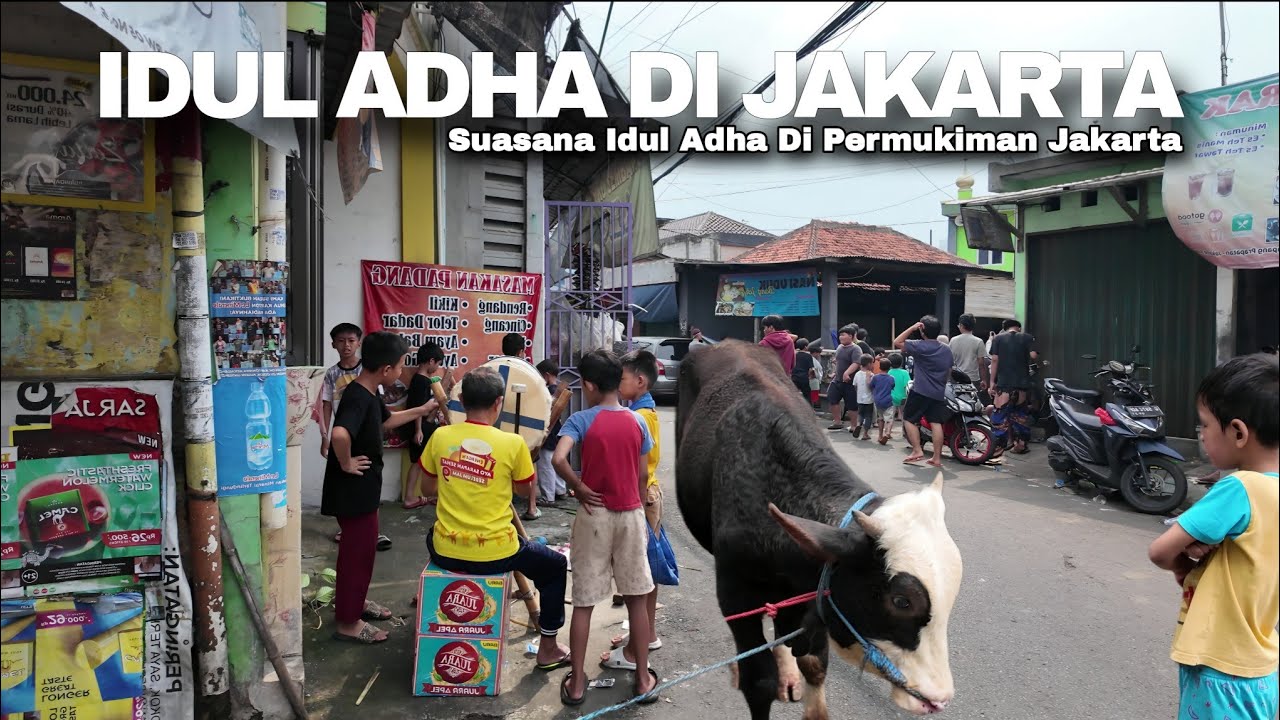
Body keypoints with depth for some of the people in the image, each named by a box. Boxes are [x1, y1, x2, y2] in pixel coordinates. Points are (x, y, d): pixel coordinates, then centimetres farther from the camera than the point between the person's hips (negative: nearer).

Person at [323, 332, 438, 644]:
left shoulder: (369, 394, 6)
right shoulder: (358, 398, -27)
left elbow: (386, 420, 26)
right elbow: (339, 434, -46)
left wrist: (423, 410, 26)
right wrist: (346, 464, -29)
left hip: (363, 490, 10)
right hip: (353, 491, -10)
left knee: (363, 548, 23)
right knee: (357, 552, 3)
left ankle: (356, 601, 42)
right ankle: (348, 623, 17)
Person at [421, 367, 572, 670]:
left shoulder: (440, 436, -5)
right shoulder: (512, 443, -14)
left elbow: (429, 486, 10)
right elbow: (525, 491, 2)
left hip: (445, 552, 4)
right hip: (495, 555, -3)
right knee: (555, 565, 23)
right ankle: (548, 649, 27)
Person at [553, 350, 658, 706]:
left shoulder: (581, 420, -10)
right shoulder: (637, 421, 0)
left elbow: (558, 458, -27)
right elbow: (642, 476, 4)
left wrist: (579, 488, -12)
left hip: (594, 515, -2)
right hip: (631, 514, 3)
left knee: (583, 602, 8)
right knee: (636, 598, 13)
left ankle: (576, 683, 17)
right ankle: (643, 679, 22)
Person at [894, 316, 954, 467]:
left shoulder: (920, 346, -10)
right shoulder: (947, 350, 11)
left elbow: (897, 342, -9)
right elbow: (949, 372, 18)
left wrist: (912, 328, -9)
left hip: (920, 392, -6)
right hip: (939, 393, 6)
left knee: (909, 419, 5)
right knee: (936, 423, 3)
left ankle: (917, 451, -2)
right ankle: (937, 458, 2)